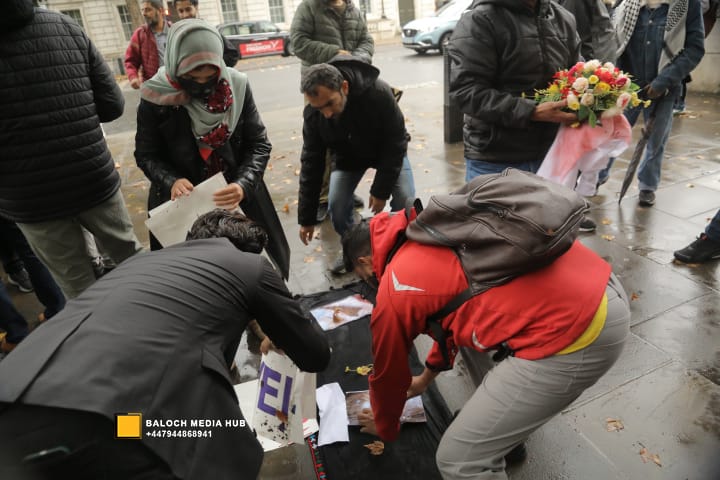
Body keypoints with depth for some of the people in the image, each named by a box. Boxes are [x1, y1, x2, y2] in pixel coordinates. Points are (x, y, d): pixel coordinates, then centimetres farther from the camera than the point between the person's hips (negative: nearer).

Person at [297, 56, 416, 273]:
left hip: (387, 151, -1)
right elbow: (311, 164, -19)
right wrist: (306, 218, -15)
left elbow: (396, 143, -26)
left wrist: (380, 191, -23)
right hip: (348, 155, 2)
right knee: (336, 204, -15)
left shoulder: (378, 93, -37)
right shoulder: (313, 114, -28)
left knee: (405, 200, -18)